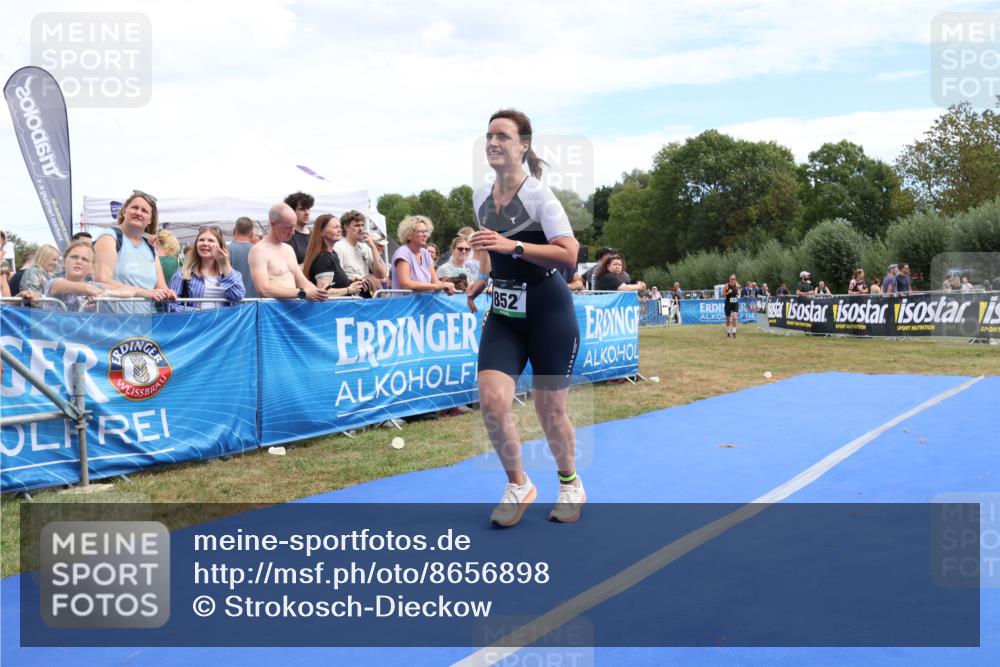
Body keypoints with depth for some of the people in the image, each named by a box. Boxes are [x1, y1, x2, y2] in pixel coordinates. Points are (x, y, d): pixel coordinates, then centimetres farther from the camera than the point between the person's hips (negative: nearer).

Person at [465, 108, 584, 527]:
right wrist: (482, 278, 11)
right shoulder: (481, 196, 6)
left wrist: (513, 246, -29)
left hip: (548, 311, -5)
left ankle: (570, 484, 33)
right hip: (503, 312, 5)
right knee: (491, 400, -14)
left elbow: (569, 255, -22)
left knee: (550, 412, 5)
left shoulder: (538, 194, -13)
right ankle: (518, 486, 9)